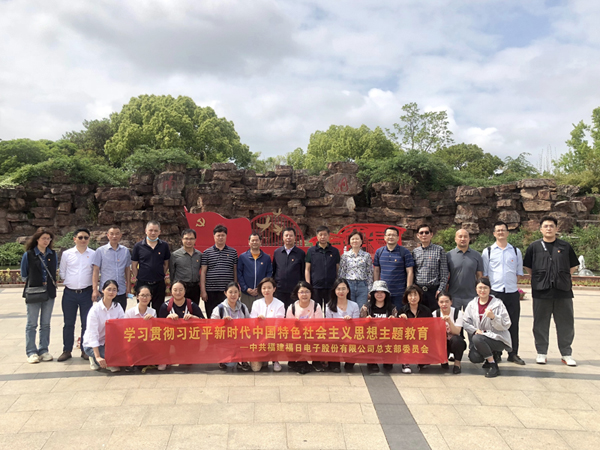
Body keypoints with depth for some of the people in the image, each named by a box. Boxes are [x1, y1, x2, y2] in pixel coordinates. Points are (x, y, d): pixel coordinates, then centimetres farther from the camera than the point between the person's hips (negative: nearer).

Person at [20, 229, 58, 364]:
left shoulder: (53, 254, 6)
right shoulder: (28, 254, -3)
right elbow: (23, 275, 5)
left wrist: (50, 284, 6)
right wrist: (35, 283, 3)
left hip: (49, 292, 3)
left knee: (46, 324, 8)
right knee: (32, 324, 1)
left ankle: (43, 350, 15)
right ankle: (31, 352, 7)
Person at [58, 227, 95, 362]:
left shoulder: (93, 254, 2)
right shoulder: (66, 254, 4)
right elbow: (62, 272, 13)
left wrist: (94, 289, 2)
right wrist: (68, 281, 5)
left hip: (86, 292, -1)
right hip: (69, 293, 1)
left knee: (87, 323, 3)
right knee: (68, 323, 8)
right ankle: (67, 350, 18)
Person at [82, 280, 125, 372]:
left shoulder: (117, 307, -3)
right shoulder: (95, 309, -18)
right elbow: (92, 334, -23)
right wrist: (98, 357, -30)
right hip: (92, 345, -5)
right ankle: (95, 359, 1)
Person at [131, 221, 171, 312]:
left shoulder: (164, 246, 3)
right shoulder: (138, 246, 0)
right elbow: (134, 266, 4)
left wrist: (161, 276, 4)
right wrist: (137, 278, 1)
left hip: (159, 284, 1)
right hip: (142, 284, -1)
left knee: (158, 311, 8)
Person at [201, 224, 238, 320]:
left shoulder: (233, 252, 9)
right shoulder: (207, 253, 7)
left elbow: (235, 271, 10)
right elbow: (203, 272, 5)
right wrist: (203, 291, -1)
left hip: (228, 291, 0)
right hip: (211, 291, 0)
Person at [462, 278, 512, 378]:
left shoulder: (498, 303, -5)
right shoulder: (472, 304, 6)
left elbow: (506, 325, -9)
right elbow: (465, 322, 3)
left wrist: (493, 317, -26)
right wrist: (475, 330, -15)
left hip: (498, 339, -4)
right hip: (479, 337, 4)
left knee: (477, 339, -32)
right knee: (474, 357, -21)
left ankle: (493, 366, -13)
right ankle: (490, 356, 16)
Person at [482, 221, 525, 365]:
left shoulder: (516, 251, 11)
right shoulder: (488, 251, 5)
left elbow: (519, 272, 14)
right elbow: (484, 273, 6)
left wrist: (517, 287, 3)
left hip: (512, 292, 2)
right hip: (494, 292, -2)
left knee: (513, 323, 6)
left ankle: (513, 354, 17)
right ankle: (496, 354, 13)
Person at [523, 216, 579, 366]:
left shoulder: (565, 247, 7)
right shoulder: (534, 247, 4)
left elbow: (573, 266, 14)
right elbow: (528, 267, 10)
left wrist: (563, 278, 7)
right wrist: (538, 279, 3)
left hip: (563, 292, 1)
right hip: (541, 292, -1)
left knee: (566, 323, 6)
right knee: (541, 323, 5)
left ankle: (566, 354, 18)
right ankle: (542, 353, 17)